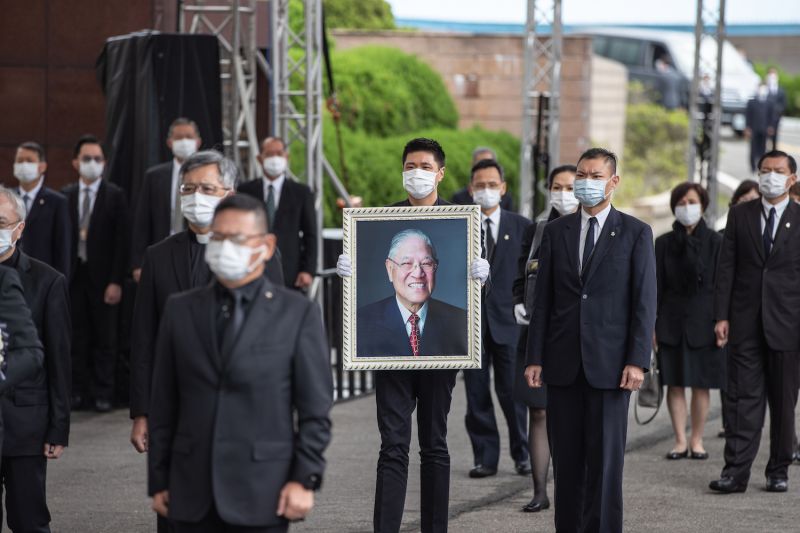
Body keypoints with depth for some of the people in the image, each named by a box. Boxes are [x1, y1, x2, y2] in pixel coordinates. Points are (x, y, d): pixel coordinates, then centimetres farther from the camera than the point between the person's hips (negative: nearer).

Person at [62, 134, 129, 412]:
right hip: (74, 275, 2)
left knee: (104, 338, 2)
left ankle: (102, 394, 7)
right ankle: (78, 391, 12)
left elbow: (121, 241, -4)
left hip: (101, 276, -2)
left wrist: (115, 281, -10)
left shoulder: (115, 196, -1)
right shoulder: (66, 196, 7)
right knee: (77, 337, 6)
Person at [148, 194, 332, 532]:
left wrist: (305, 479, -8)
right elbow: (163, 405, 10)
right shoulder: (180, 311, 10)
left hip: (261, 494, -3)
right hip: (192, 495, 3)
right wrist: (158, 480, 7)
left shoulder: (298, 314, 2)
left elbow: (315, 409, 0)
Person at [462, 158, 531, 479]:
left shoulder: (521, 227, 7)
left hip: (509, 320, -1)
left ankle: (522, 455, 11)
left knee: (512, 392, -2)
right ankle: (485, 457, 9)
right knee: (476, 394, 2)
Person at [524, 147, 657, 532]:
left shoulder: (635, 233, 2)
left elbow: (644, 302, -2)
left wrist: (637, 361, -10)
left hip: (608, 364, -3)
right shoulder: (556, 231, 10)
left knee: (605, 458, -2)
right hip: (563, 364, 3)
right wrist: (535, 358, 3)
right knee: (566, 459, 6)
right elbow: (542, 299, 9)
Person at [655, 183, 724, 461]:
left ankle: (697, 441, 10)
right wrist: (651, 323, 0)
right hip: (672, 321, 1)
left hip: (704, 321, -1)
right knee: (675, 384, 1)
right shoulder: (664, 243, 6)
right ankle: (680, 441, 7)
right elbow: (657, 284, 6)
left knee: (700, 384, 2)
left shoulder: (715, 242, 1)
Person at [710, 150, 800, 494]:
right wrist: (721, 316, -2)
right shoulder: (740, 215, 7)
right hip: (745, 322, 1)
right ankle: (736, 471, -5)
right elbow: (726, 266, 5)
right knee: (742, 398, -3)